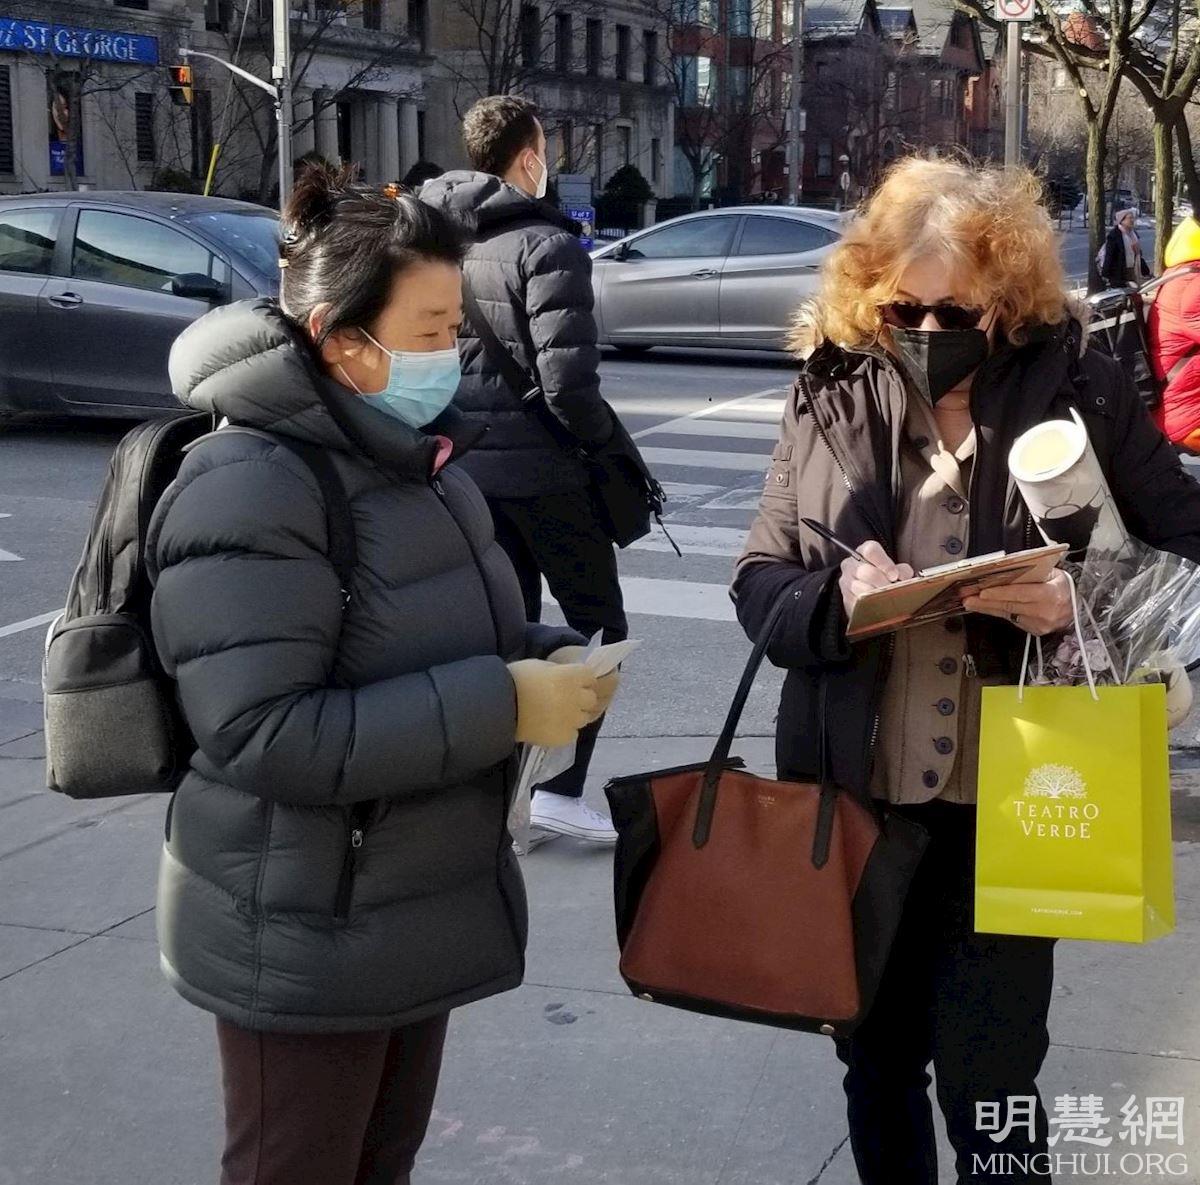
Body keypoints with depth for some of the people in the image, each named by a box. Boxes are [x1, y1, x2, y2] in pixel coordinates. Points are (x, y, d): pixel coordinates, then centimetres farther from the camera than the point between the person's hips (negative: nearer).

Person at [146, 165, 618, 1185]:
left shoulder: (410, 452, 7)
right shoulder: (250, 488, -22)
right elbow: (263, 736, -30)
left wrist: (547, 661, -3)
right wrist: (503, 707, -28)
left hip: (417, 909, 9)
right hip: (304, 940, -8)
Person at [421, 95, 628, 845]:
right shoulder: (547, 245, -14)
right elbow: (567, 383, -20)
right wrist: (606, 438, -4)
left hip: (467, 466, 7)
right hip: (541, 469, -6)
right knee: (599, 624, 8)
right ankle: (560, 788, 1)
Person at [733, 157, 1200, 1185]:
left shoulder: (1083, 396, -6)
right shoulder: (831, 397, 0)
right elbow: (758, 582, 2)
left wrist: (1088, 600, -21)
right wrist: (837, 598, -20)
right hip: (852, 792, 3)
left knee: (988, 1078, 2)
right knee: (877, 1058, 19)